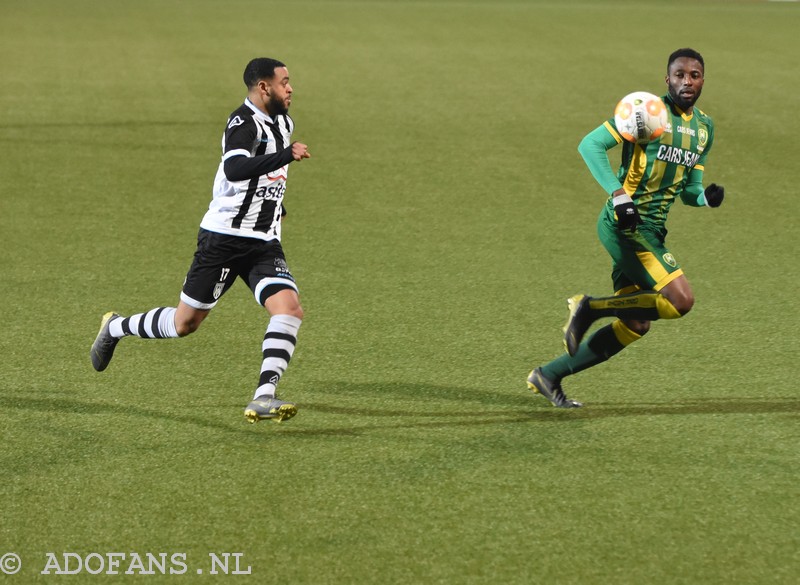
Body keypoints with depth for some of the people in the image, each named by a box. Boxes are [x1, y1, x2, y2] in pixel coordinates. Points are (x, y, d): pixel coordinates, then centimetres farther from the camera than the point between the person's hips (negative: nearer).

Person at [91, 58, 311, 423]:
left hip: (264, 242, 7)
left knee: (289, 309, -18)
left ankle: (263, 398, -21)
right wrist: (286, 155, -39)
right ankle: (116, 328, 31)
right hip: (223, 238, -7)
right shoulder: (243, 123, -17)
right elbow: (234, 169, -36)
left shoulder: (282, 121, 11)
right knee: (185, 322, 4)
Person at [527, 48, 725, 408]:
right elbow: (590, 144, -12)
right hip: (624, 225, -8)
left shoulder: (704, 128, 14)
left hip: (652, 230, 8)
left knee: (634, 326, 9)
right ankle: (589, 307, -5)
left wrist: (706, 197, -3)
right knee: (681, 301, -20)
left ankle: (548, 377, 18)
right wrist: (619, 195, -22)